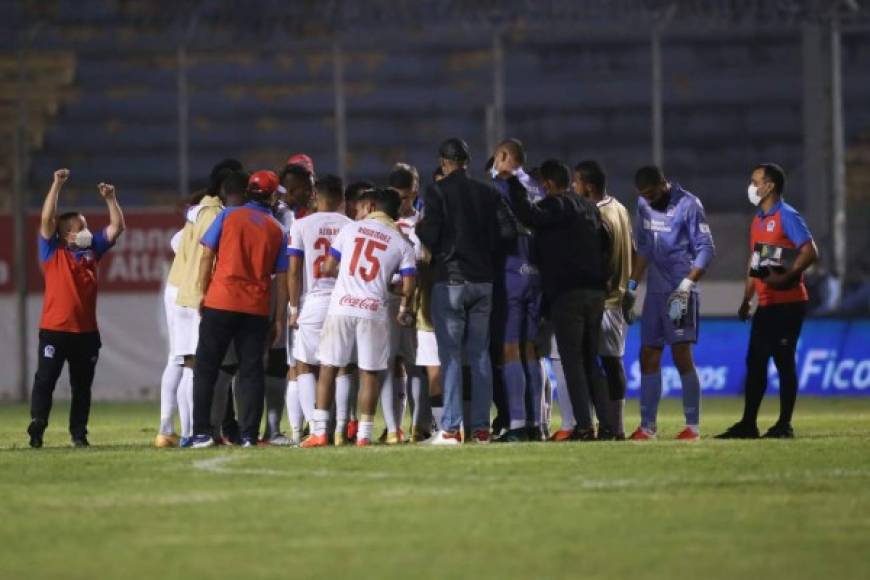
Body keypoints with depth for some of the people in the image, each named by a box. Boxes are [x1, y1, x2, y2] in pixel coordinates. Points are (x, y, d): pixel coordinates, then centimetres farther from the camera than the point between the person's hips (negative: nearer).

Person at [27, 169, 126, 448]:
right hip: (54, 330, -5)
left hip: (86, 331, 5)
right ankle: (36, 428, -10)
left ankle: (79, 433, 13)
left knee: (82, 385, 8)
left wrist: (110, 199, -1)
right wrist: (57, 185, -17)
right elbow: (46, 220, -14)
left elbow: (117, 226, 11)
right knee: (45, 379, -8)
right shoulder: (53, 252, -1)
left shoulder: (92, 249, 12)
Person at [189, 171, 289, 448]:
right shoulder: (277, 230, 7)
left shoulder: (228, 216, 3)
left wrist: (203, 294, 7)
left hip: (220, 303, -1)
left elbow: (207, 256, -1)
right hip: (256, 308, 1)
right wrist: (280, 318, 10)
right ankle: (249, 434, -2)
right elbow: (281, 277, 6)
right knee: (251, 371, 5)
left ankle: (202, 433, -1)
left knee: (206, 368, 5)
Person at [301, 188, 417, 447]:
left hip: (341, 307, 0)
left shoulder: (351, 229, 7)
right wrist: (404, 309, 19)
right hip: (374, 310, 0)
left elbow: (328, 268, 7)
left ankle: (319, 431, 2)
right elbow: (408, 287, 0)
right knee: (369, 372, 7)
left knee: (328, 368, 7)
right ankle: (364, 434, 5)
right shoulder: (401, 243, 6)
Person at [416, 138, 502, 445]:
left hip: (450, 280, -4)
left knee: (450, 354, -3)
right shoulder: (488, 193, 6)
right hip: (483, 280, 4)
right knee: (480, 353, 8)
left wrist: (419, 227, 9)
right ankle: (481, 427, 5)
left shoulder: (437, 192, -7)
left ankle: (450, 428, -7)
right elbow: (497, 237, 5)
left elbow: (431, 237, -11)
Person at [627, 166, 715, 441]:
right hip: (655, 292, 7)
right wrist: (632, 285, 15)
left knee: (682, 355, -10)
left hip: (680, 293, -7)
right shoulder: (644, 205, 10)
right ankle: (647, 426, 12)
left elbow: (706, 249, -11)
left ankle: (693, 426, -5)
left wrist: (686, 285, -19)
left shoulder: (688, 205, -11)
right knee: (648, 357, 6)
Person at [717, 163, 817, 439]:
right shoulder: (757, 221, 16)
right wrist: (746, 300, 17)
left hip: (788, 303, -8)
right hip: (766, 304, 8)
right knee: (755, 362, 8)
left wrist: (784, 277, -26)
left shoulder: (787, 217, -9)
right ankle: (748, 424, 11)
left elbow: (810, 253, -17)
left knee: (784, 362, -4)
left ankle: (784, 425, 1)